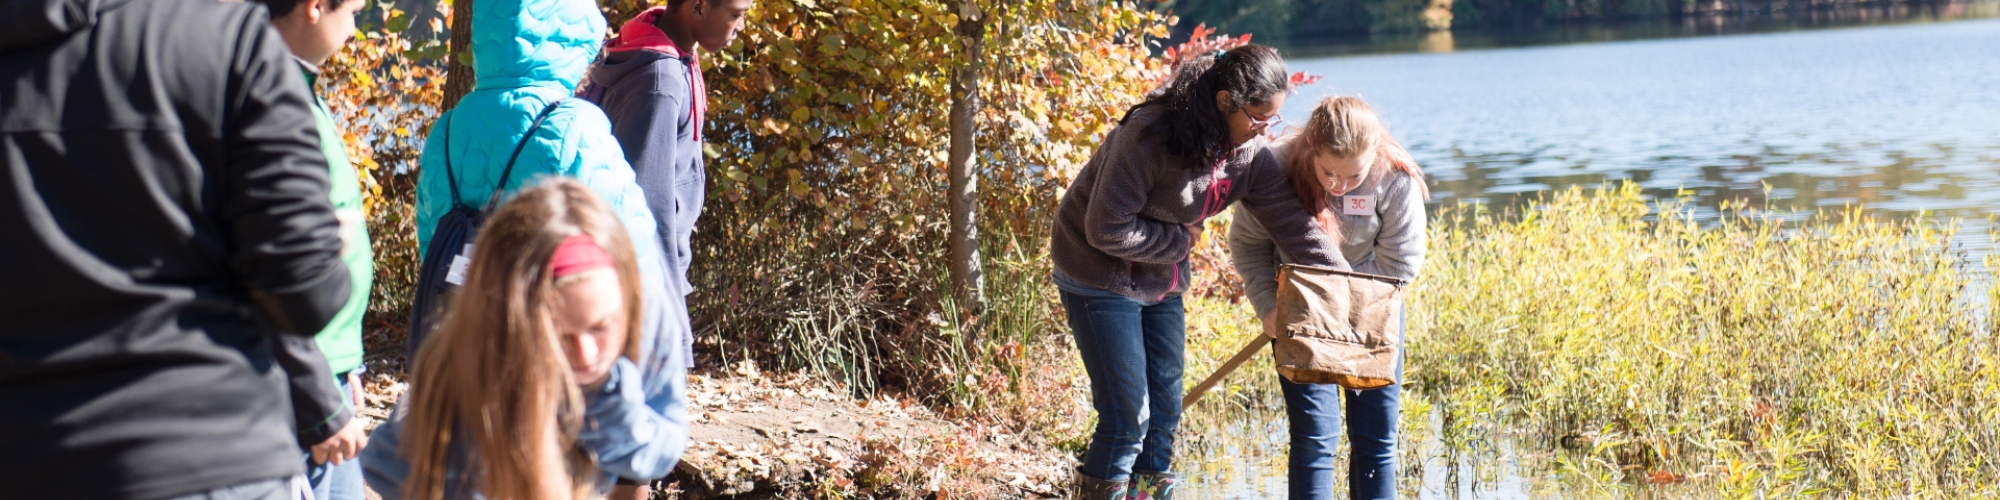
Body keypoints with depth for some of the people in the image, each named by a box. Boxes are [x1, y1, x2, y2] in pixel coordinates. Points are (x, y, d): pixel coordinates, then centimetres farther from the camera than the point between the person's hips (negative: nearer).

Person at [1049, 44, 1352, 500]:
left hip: (1162, 282, 7)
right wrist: (1181, 240, -16)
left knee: (1165, 411, 10)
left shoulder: (1249, 155, -7)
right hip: (1100, 276, -7)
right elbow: (1107, 230, -27)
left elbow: (1293, 223, -7)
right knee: (1128, 418, -7)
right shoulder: (1149, 136, -29)